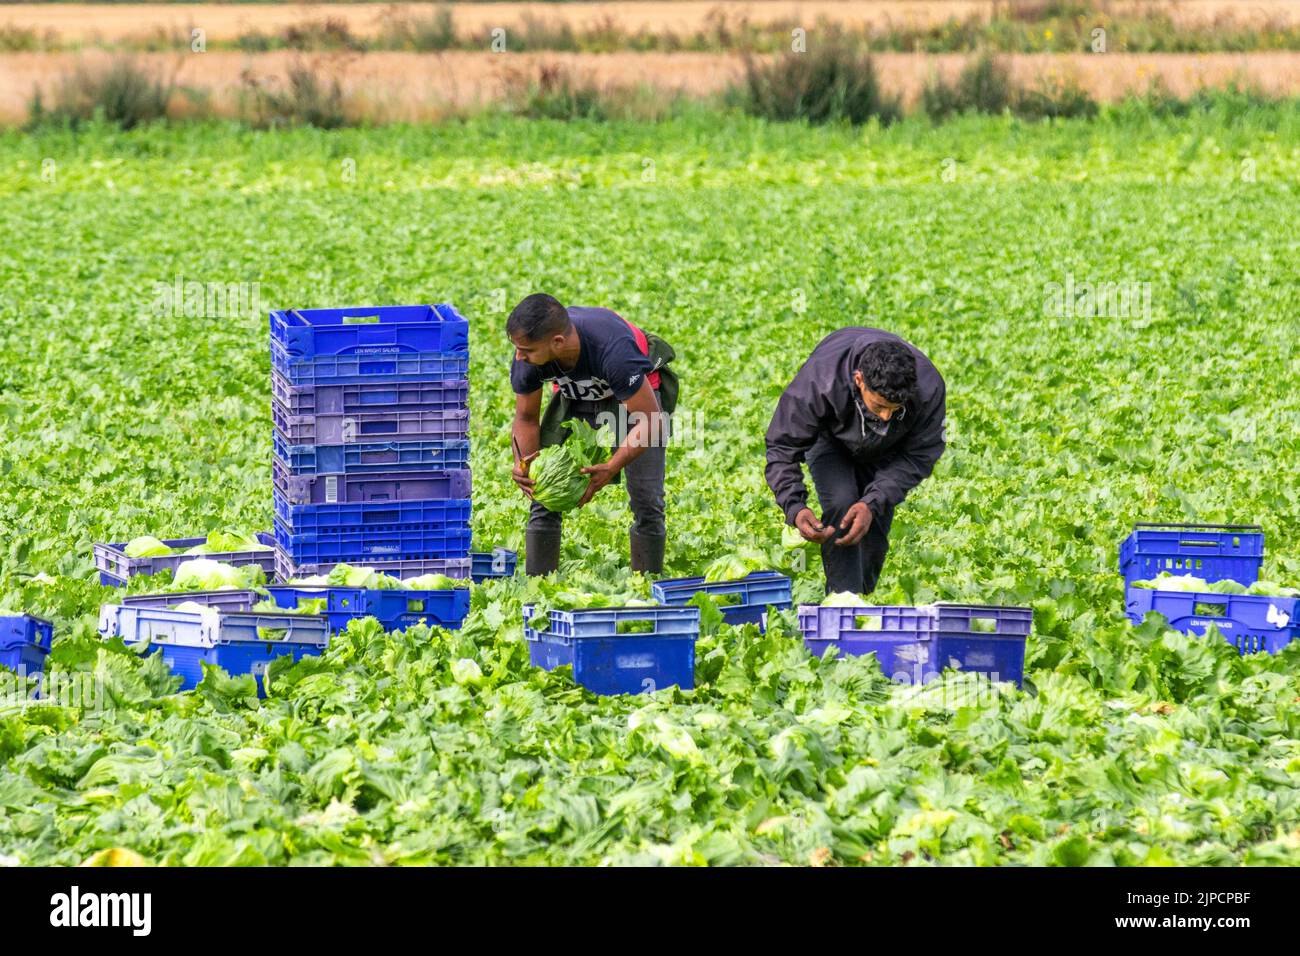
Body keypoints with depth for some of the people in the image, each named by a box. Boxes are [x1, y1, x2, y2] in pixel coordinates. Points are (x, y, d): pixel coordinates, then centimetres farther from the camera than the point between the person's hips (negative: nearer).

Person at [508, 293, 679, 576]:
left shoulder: (612, 350, -43)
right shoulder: (527, 358, -29)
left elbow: (650, 422, -33)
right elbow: (526, 418, -11)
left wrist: (611, 469, -39)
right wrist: (523, 464, -29)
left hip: (637, 392, -3)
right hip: (573, 396, 4)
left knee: (647, 502, -10)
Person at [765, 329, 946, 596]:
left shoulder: (929, 387, -38)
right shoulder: (819, 380, -44)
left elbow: (919, 456, -24)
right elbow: (783, 446, -31)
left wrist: (873, 503, -37)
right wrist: (794, 507, -46)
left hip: (882, 451, 2)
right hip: (830, 440, -2)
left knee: (875, 532, -4)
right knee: (840, 504, -25)